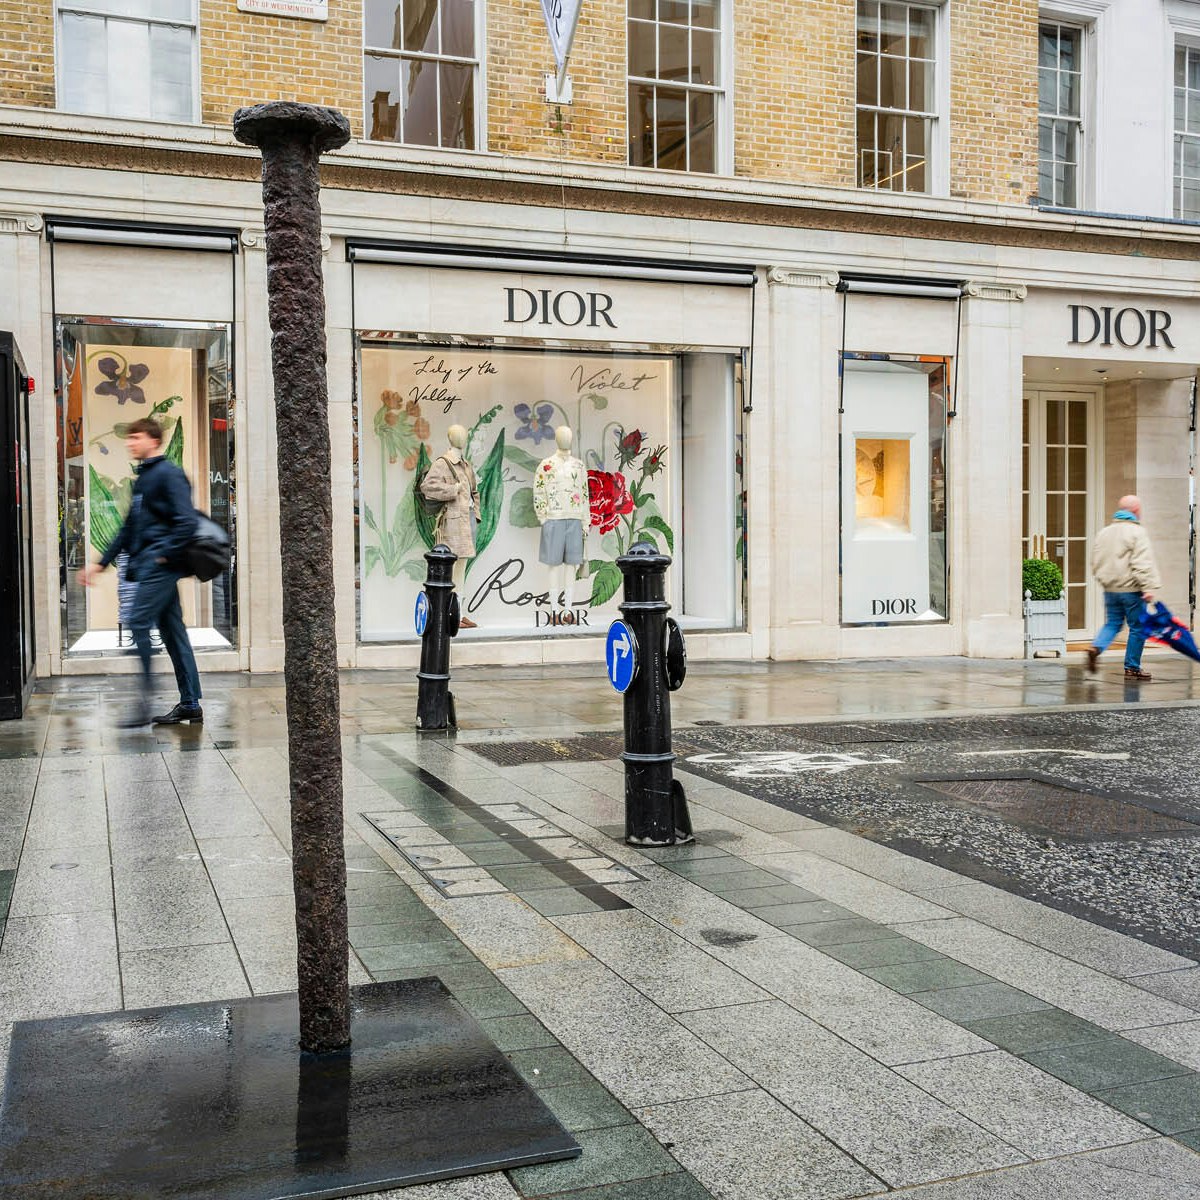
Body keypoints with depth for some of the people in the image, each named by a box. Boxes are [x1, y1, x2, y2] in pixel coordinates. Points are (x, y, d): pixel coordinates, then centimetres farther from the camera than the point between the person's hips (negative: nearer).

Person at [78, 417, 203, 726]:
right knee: (171, 630, 8)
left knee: (139, 622, -11)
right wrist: (101, 564, 23)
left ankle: (144, 702, -8)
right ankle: (190, 704, 11)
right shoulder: (143, 477, 21)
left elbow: (187, 521, -19)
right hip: (147, 564, 9)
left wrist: (165, 555, -16)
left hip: (160, 564, -9)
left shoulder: (169, 474, -9)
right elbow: (128, 529, 25)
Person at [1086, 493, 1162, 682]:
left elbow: (1096, 563, 16)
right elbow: (1143, 563, -18)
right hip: (1131, 589, -6)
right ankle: (1132, 668, 8)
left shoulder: (1104, 532, 11)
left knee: (1112, 623, 15)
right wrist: (1149, 587, -20)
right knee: (1137, 628, 4)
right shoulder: (1137, 532, -10)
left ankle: (1096, 647, -11)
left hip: (1110, 589, 6)